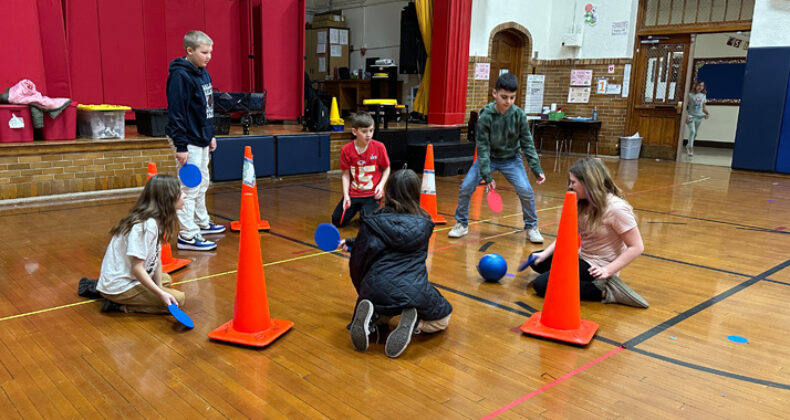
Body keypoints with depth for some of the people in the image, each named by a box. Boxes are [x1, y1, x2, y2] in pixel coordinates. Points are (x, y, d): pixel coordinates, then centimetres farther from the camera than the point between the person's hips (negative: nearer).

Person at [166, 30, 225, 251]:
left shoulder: (203, 73, 11)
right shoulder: (180, 75, -17)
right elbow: (176, 112, -20)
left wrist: (210, 135, 21)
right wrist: (180, 146, -22)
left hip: (201, 139, 9)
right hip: (189, 142, -9)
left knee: (202, 183, 20)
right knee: (190, 187, -6)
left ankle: (202, 223, 35)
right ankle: (187, 236, -1)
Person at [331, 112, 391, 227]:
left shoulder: (379, 147, -8)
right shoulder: (346, 150, -6)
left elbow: (386, 169, 2)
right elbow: (346, 174, -1)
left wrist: (381, 185, -13)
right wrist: (346, 195, -10)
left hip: (372, 194, -2)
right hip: (353, 193, 2)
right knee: (337, 221, -4)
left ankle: (365, 210, 16)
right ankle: (356, 208, 26)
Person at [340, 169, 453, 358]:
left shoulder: (374, 222, 5)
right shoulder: (424, 224, 12)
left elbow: (358, 260, 10)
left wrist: (363, 291, 29)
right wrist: (351, 242, 34)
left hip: (377, 290, 1)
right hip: (415, 291, -1)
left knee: (382, 311, 40)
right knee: (441, 320, 31)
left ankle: (373, 320, 1)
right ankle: (414, 324, -5)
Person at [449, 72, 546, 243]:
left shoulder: (519, 115, -18)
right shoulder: (485, 116, -21)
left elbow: (527, 144, -9)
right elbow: (483, 147, -19)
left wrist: (537, 169, -14)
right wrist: (487, 176, -23)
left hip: (511, 159, 0)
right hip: (488, 158, 0)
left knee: (526, 191, -15)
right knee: (465, 187, -8)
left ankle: (531, 227, 9)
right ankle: (462, 224, 14)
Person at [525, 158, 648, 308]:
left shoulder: (616, 208, -22)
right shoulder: (583, 204, 3)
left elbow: (636, 247, -21)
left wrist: (608, 270, -28)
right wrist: (545, 253, -5)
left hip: (596, 268, -9)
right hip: (582, 257, 9)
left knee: (540, 285, -18)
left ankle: (604, 291, -15)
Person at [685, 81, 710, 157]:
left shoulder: (703, 95, 11)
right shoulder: (690, 95, -2)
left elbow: (704, 107, 17)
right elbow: (685, 105, -6)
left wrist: (707, 113, -2)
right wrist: (686, 115, -18)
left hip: (699, 116, 5)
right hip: (691, 116, -5)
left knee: (695, 133, 10)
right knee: (692, 131, -19)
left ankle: (688, 146, 28)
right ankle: (690, 147, -18)